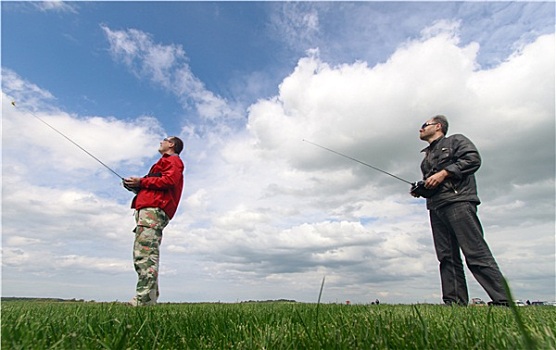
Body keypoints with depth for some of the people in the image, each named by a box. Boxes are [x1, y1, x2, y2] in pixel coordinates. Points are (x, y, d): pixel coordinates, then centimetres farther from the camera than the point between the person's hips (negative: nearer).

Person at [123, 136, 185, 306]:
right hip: (149, 210, 10)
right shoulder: (166, 162, 37)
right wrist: (137, 187, 15)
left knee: (144, 255, -19)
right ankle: (149, 299, 4)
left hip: (153, 210, -10)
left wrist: (141, 181, -6)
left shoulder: (172, 160, 8)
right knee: (144, 256, 4)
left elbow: (170, 180, -12)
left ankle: (143, 300, -24)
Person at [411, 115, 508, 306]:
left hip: (458, 201, -7)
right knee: (447, 258, 2)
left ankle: (502, 301, -8)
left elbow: (473, 159, -8)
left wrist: (444, 173, -14)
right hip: (435, 208, 7)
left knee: (476, 253, -13)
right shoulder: (427, 155, 30)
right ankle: (454, 303, 2)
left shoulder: (455, 140, 11)